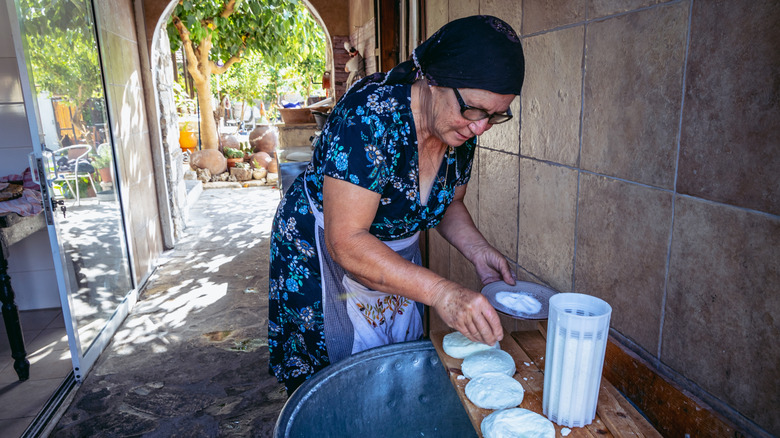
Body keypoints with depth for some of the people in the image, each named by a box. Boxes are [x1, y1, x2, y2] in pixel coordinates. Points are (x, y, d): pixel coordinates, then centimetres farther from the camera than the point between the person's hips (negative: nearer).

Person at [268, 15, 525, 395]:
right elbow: (346, 240, -35)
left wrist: (477, 250, -13)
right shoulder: (372, 114, -33)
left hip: (397, 258, 6)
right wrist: (440, 292, -42)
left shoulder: (462, 128, -11)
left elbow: (449, 203, 6)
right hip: (319, 254, -6)